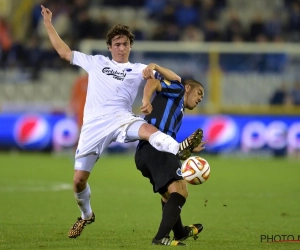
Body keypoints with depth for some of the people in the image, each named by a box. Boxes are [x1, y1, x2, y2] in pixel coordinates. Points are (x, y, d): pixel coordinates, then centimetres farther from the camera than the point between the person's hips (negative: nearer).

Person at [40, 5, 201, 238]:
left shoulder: (138, 70, 16)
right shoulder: (97, 62, 22)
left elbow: (175, 79, 10)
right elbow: (64, 52, 26)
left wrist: (155, 67, -9)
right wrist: (48, 24, 26)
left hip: (120, 118, -2)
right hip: (94, 124, 2)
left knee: (147, 129, -37)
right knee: (79, 179, 0)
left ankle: (179, 150, -62)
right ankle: (86, 215, 26)